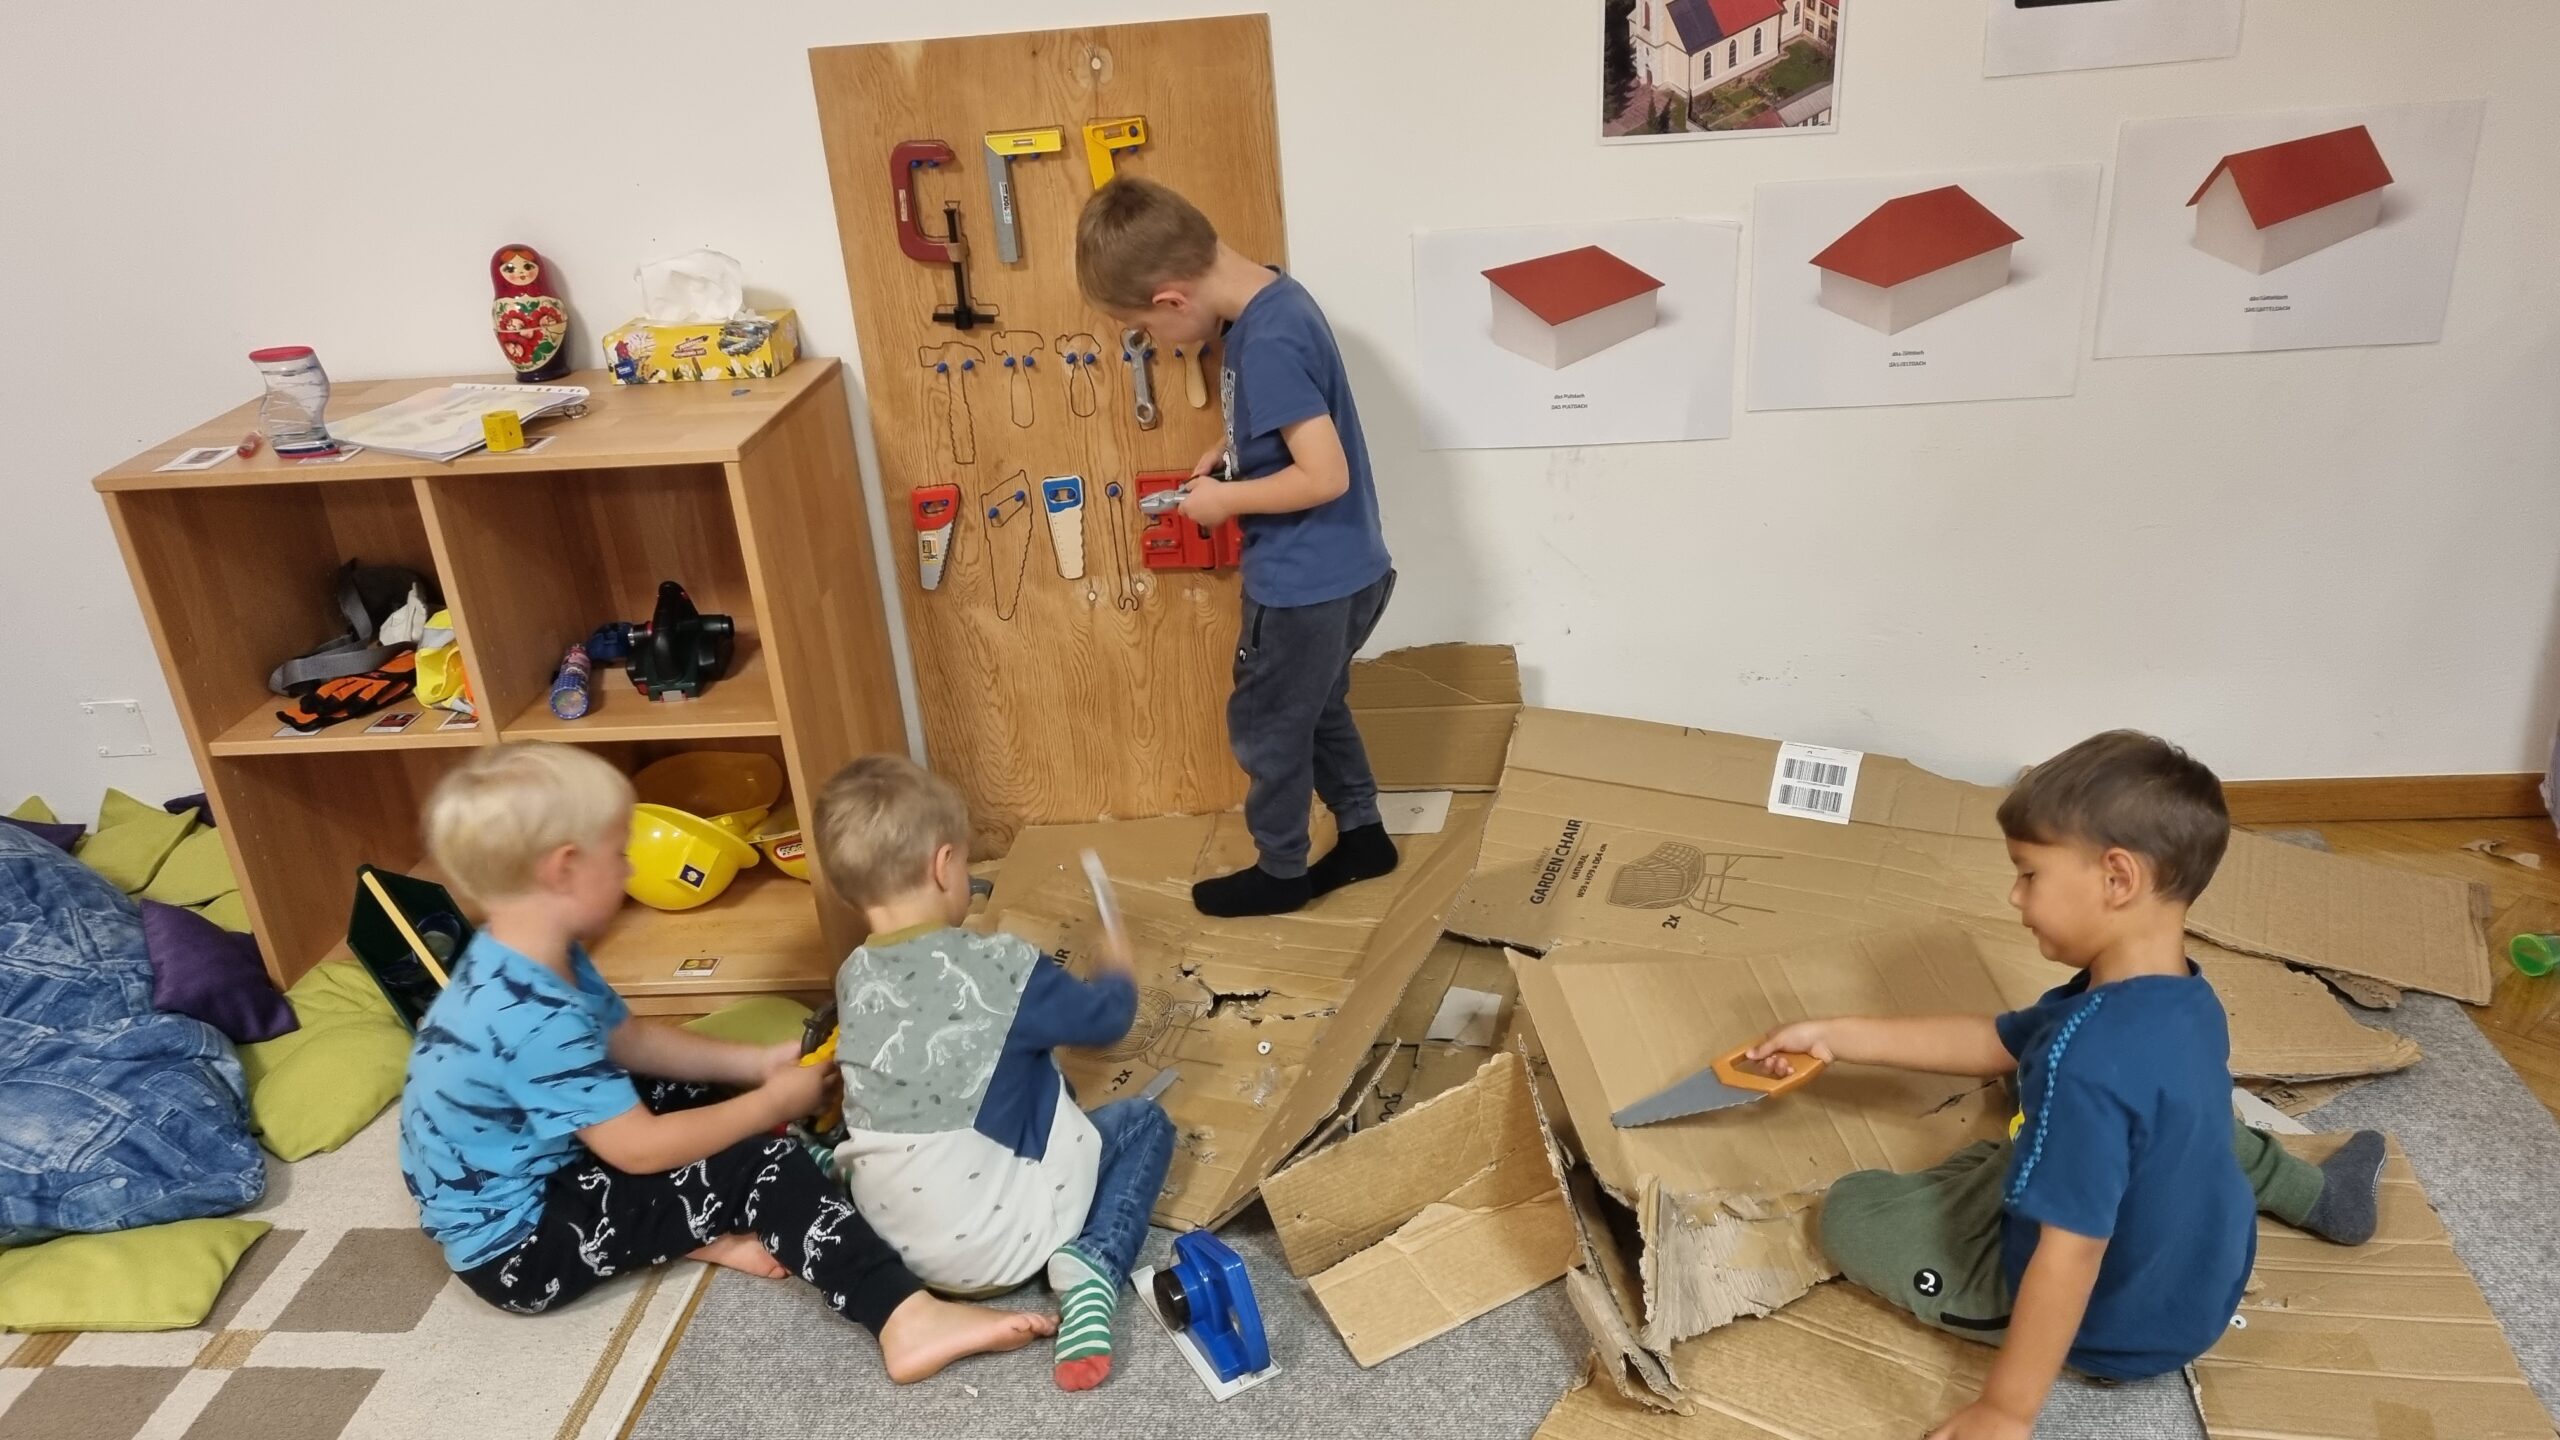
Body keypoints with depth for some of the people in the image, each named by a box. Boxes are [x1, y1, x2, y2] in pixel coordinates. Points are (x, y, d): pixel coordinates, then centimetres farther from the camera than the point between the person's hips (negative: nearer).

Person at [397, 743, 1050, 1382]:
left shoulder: (527, 961, -2)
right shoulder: (533, 1018, -32)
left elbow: (628, 1041, 11)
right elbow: (644, 1150, -29)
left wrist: (762, 1063, 2)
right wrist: (776, 1101, -17)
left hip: (539, 1175, 10)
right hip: (514, 1246, -10)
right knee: (758, 1165, -21)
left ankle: (698, 1224, -2)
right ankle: (908, 1319, -30)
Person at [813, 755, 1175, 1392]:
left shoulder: (853, 978, -2)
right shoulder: (1002, 966, -17)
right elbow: (1105, 1018, -1)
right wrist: (1117, 974, 20)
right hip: (991, 1243, -6)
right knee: (1144, 1123, 11)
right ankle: (1091, 1264, -8)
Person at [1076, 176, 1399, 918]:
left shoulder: (1267, 345, -28)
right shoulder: (1271, 297, 1)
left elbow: (1326, 476, -29)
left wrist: (1226, 499, -16)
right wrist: (1231, 452, 3)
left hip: (1305, 581, -9)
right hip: (1333, 571, 9)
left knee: (1267, 724, 11)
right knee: (1317, 707, 26)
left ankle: (1282, 872, 31)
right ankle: (1363, 834, 42)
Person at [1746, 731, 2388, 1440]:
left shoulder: (2087, 1059, -37)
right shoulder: (2185, 999, -7)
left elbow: (2069, 1256, -35)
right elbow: (1993, 1042, 3)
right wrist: (1835, 1035, 5)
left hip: (2117, 1325, -8)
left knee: (1851, 1210, -3)